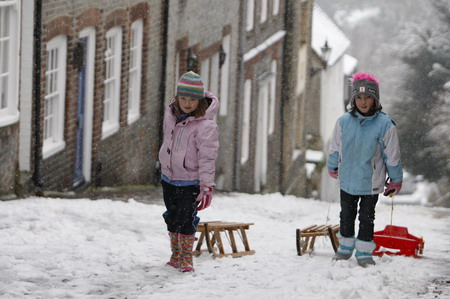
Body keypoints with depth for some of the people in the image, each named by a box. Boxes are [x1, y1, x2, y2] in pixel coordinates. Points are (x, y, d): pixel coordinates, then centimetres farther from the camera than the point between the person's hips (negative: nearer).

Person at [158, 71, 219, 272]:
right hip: (169, 179, 6)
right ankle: (176, 256, 27)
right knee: (172, 218, 14)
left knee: (187, 220, -7)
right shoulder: (171, 114, 0)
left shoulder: (205, 125, -19)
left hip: (190, 182, -6)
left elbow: (207, 157, -19)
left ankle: (186, 258, 8)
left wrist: (206, 186, -22)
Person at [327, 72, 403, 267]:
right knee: (347, 216, 18)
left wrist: (396, 180, 0)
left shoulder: (384, 124, -17)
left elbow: (392, 155, -7)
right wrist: (332, 167, 19)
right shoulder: (344, 122, -10)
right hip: (347, 180, 3)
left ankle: (364, 253, 23)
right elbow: (335, 148, 7)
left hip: (371, 182, -2)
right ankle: (345, 248, 36)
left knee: (366, 218, 9)